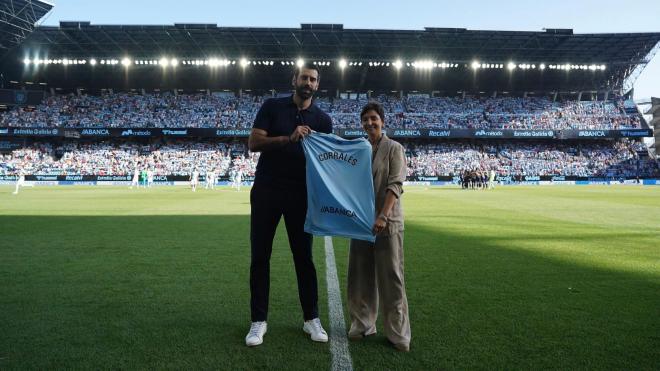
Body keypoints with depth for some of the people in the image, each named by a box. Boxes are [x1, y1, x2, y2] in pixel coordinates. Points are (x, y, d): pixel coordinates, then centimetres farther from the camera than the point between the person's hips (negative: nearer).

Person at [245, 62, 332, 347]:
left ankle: (311, 319, 19)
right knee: (260, 256, 4)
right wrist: (289, 138, -19)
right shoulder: (272, 106, 2)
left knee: (304, 256, 6)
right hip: (266, 190, 0)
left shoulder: (322, 119, 6)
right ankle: (259, 321, 16)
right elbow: (253, 143, -7)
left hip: (301, 193, 1)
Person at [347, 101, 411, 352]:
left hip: (387, 222, -5)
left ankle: (398, 334, 8)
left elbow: (395, 186, -12)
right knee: (360, 276, 10)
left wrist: (383, 216, -22)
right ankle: (363, 324, 23)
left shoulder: (394, 149, -2)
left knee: (391, 278, -1)